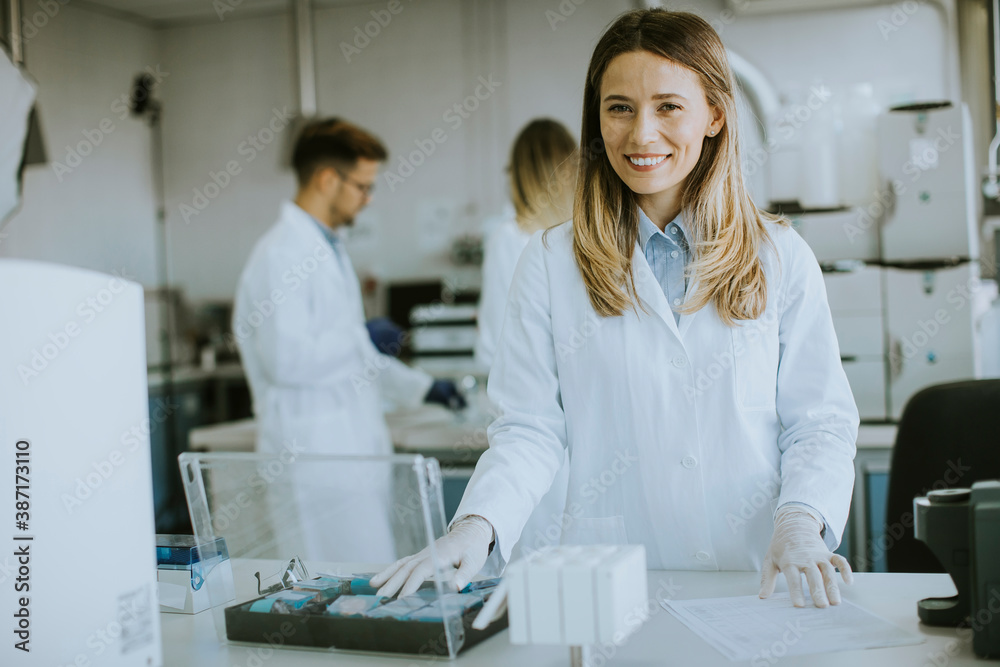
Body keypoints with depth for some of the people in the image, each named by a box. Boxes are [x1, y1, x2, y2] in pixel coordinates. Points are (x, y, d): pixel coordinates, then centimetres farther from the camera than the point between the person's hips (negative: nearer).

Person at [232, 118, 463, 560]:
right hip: (315, 454, -10)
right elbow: (286, 358, -23)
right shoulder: (281, 254, -13)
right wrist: (364, 340, -12)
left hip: (352, 448, 10)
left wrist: (422, 387, 25)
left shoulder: (329, 249, 19)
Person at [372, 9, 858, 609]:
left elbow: (821, 421, 7)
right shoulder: (551, 265, 8)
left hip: (757, 581, 1)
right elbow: (530, 429, 5)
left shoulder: (781, 258, 8)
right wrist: (477, 525, -13)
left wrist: (800, 521, -12)